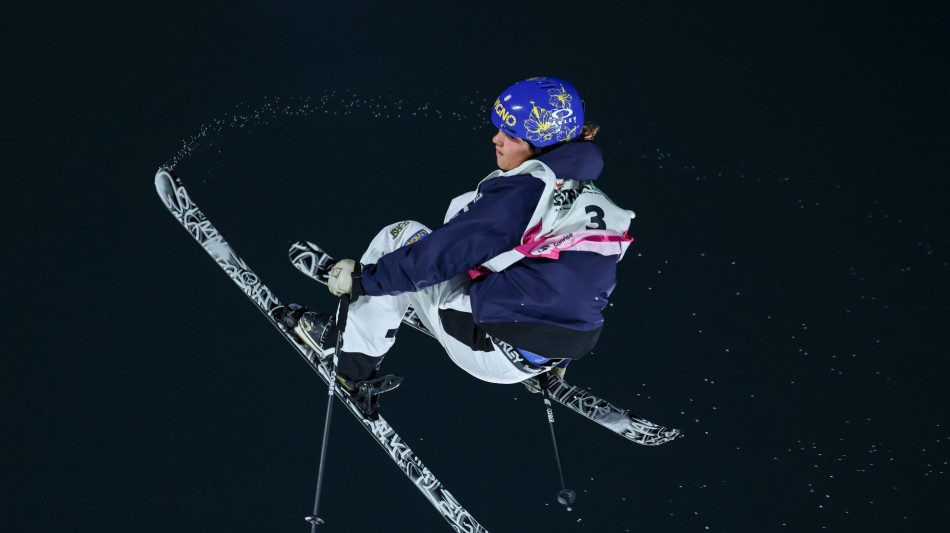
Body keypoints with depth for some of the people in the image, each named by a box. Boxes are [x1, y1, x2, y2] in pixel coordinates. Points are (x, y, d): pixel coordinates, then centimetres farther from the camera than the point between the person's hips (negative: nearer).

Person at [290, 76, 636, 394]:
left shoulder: (520, 193, -20)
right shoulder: (587, 194, 4)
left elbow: (440, 255, -16)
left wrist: (363, 278, -2)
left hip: (495, 356, -8)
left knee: (401, 236, 4)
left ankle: (354, 365, 15)